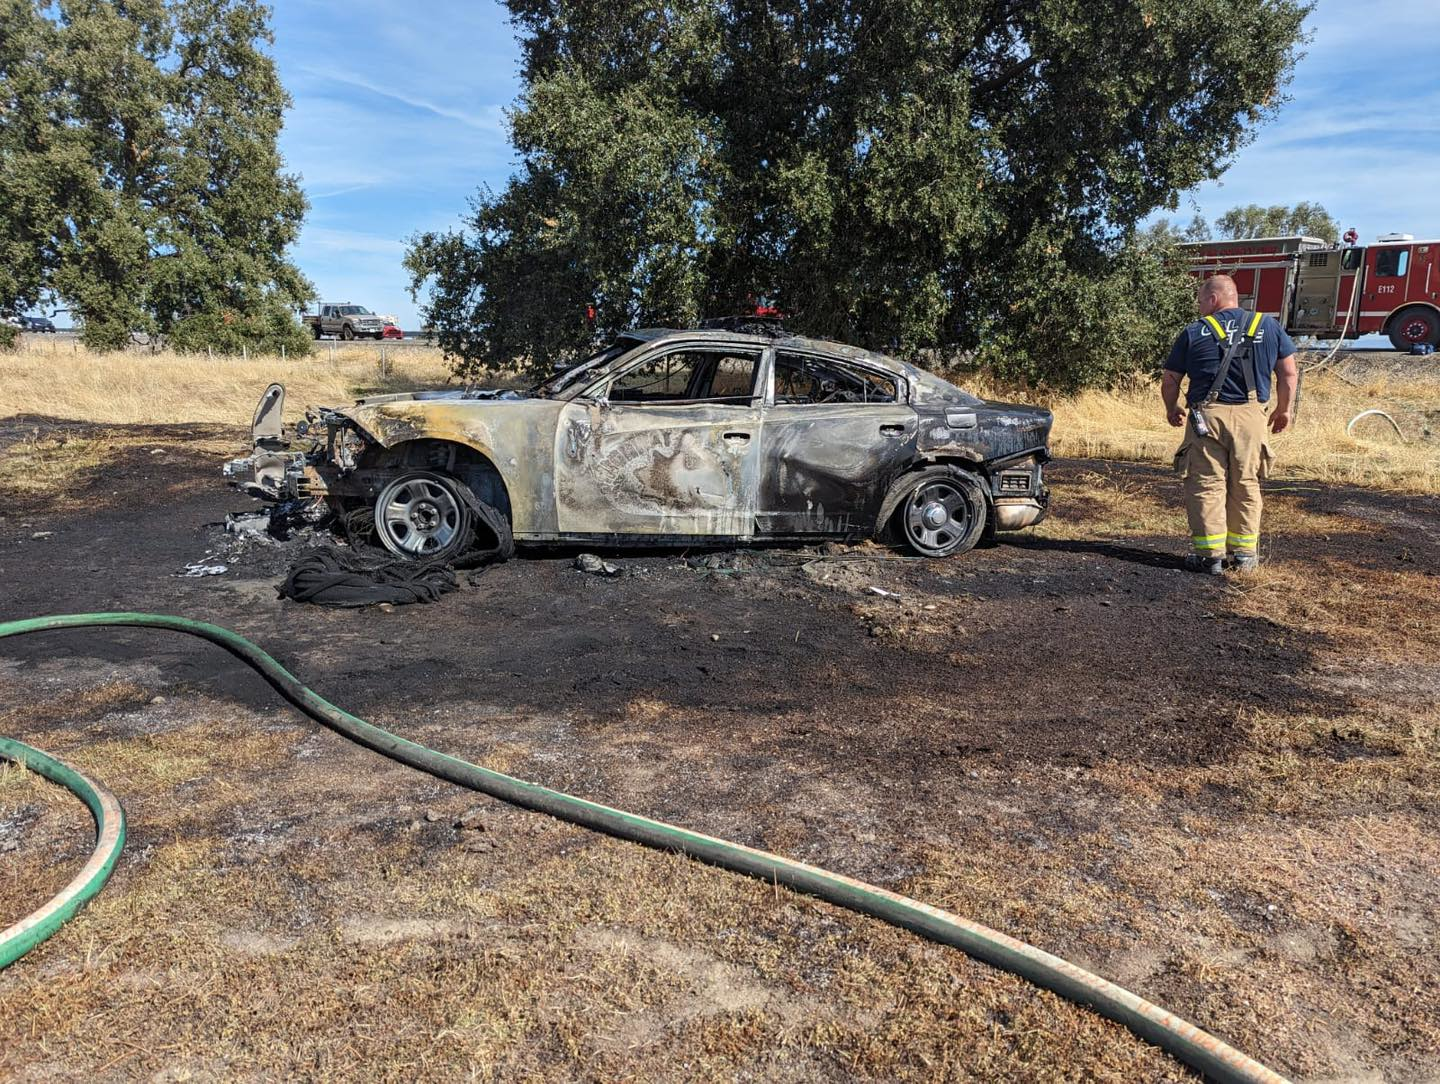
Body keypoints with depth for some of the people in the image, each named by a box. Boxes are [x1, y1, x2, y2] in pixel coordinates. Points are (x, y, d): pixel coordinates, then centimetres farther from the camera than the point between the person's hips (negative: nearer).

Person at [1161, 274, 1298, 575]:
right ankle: (1244, 554, 18)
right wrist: (1284, 409, 23)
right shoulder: (1268, 326, 10)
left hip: (1206, 416, -2)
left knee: (1206, 485, 3)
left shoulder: (1195, 333, 3)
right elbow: (1289, 374, 9)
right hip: (1251, 415, 3)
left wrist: (1172, 410, 24)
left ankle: (1210, 555, 2)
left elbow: (1170, 381, 6)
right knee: (1246, 485, 12)